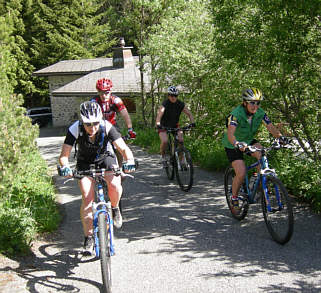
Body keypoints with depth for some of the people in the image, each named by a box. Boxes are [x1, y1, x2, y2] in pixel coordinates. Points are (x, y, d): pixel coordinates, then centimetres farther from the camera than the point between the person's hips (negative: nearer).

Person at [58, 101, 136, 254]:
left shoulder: (107, 127, -28)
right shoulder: (75, 129, -27)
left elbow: (123, 148, -32)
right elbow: (64, 155, -27)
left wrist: (129, 161, -51)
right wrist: (64, 167, -48)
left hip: (105, 158, 0)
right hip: (85, 163, 0)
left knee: (115, 184, -30)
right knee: (87, 197, -18)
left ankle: (115, 209, 4)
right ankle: (88, 238, -4)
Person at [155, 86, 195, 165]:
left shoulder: (181, 104, -10)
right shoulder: (165, 104, -22)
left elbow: (189, 114, -10)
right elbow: (159, 115, -35)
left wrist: (192, 122, -30)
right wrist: (158, 124, -54)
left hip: (175, 126, 3)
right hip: (164, 126, -3)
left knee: (181, 140, -19)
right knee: (165, 141, -27)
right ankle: (162, 156, 1)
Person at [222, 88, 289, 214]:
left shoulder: (260, 113, -13)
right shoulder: (236, 114, -28)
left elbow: (271, 127, -21)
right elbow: (230, 133, -42)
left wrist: (280, 136, -42)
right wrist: (237, 144, -62)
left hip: (249, 141, 4)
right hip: (233, 145, -4)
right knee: (241, 173, -18)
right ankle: (234, 199, 5)